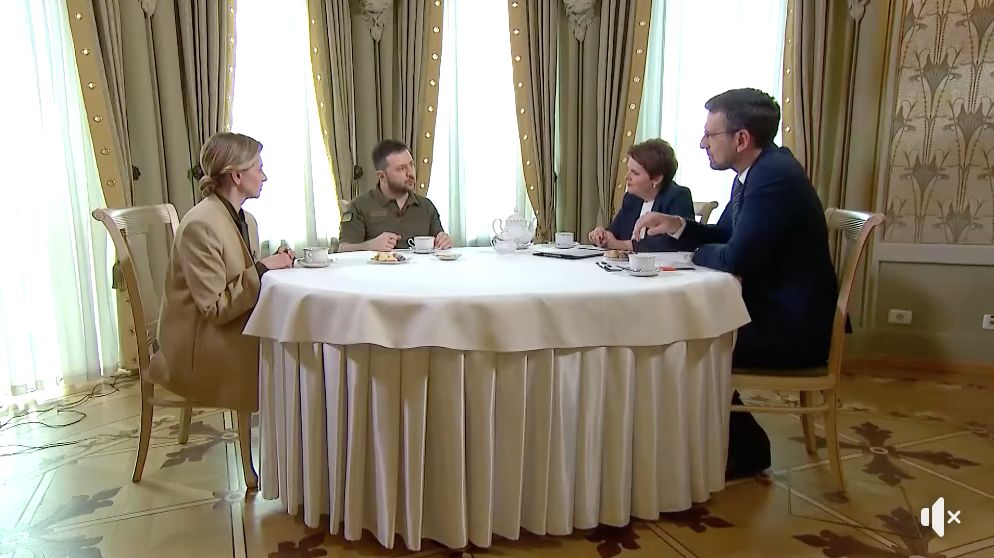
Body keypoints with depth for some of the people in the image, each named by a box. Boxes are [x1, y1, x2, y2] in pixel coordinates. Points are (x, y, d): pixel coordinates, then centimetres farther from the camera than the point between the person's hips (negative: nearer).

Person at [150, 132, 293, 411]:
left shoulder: (246, 220, 8)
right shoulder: (200, 225, -19)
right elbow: (215, 308, -20)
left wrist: (272, 263, -6)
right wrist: (261, 270, -20)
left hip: (235, 328, 8)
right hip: (200, 346, -8)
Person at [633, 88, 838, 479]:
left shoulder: (775, 176, -24)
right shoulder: (758, 171, 8)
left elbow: (737, 259, -28)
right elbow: (725, 237, 18)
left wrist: (695, 253, -7)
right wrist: (677, 226, 1)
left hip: (791, 328, -10)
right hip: (771, 309, 10)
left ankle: (745, 449, 11)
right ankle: (728, 437, 22)